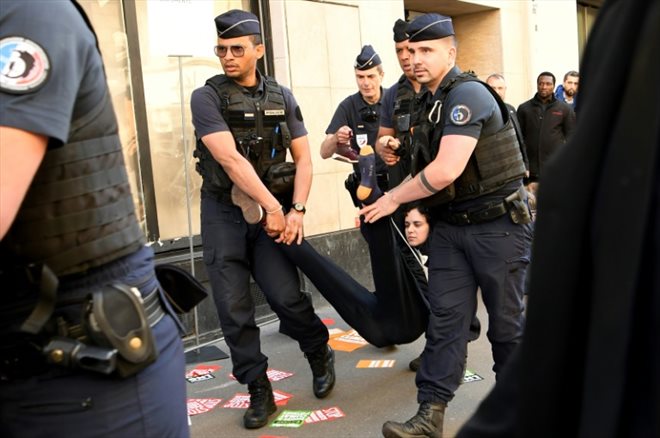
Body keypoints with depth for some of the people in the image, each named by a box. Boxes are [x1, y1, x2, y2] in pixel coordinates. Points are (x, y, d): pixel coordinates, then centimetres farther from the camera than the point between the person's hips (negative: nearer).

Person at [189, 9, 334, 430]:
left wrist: (296, 210, -10)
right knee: (234, 308, 1)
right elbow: (229, 159, -15)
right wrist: (272, 207, -17)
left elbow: (303, 158, 4)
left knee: (286, 294, -9)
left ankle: (321, 355, 21)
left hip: (274, 210, 1)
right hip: (224, 212, -1)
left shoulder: (282, 97, 6)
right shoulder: (207, 97, -5)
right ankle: (259, 391, 16)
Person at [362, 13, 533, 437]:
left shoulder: (467, 94, -17)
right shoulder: (429, 101, 10)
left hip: (498, 225, -7)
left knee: (507, 319, 8)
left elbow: (446, 170, -26)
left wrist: (394, 198, -14)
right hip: (450, 227, 7)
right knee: (445, 318, 2)